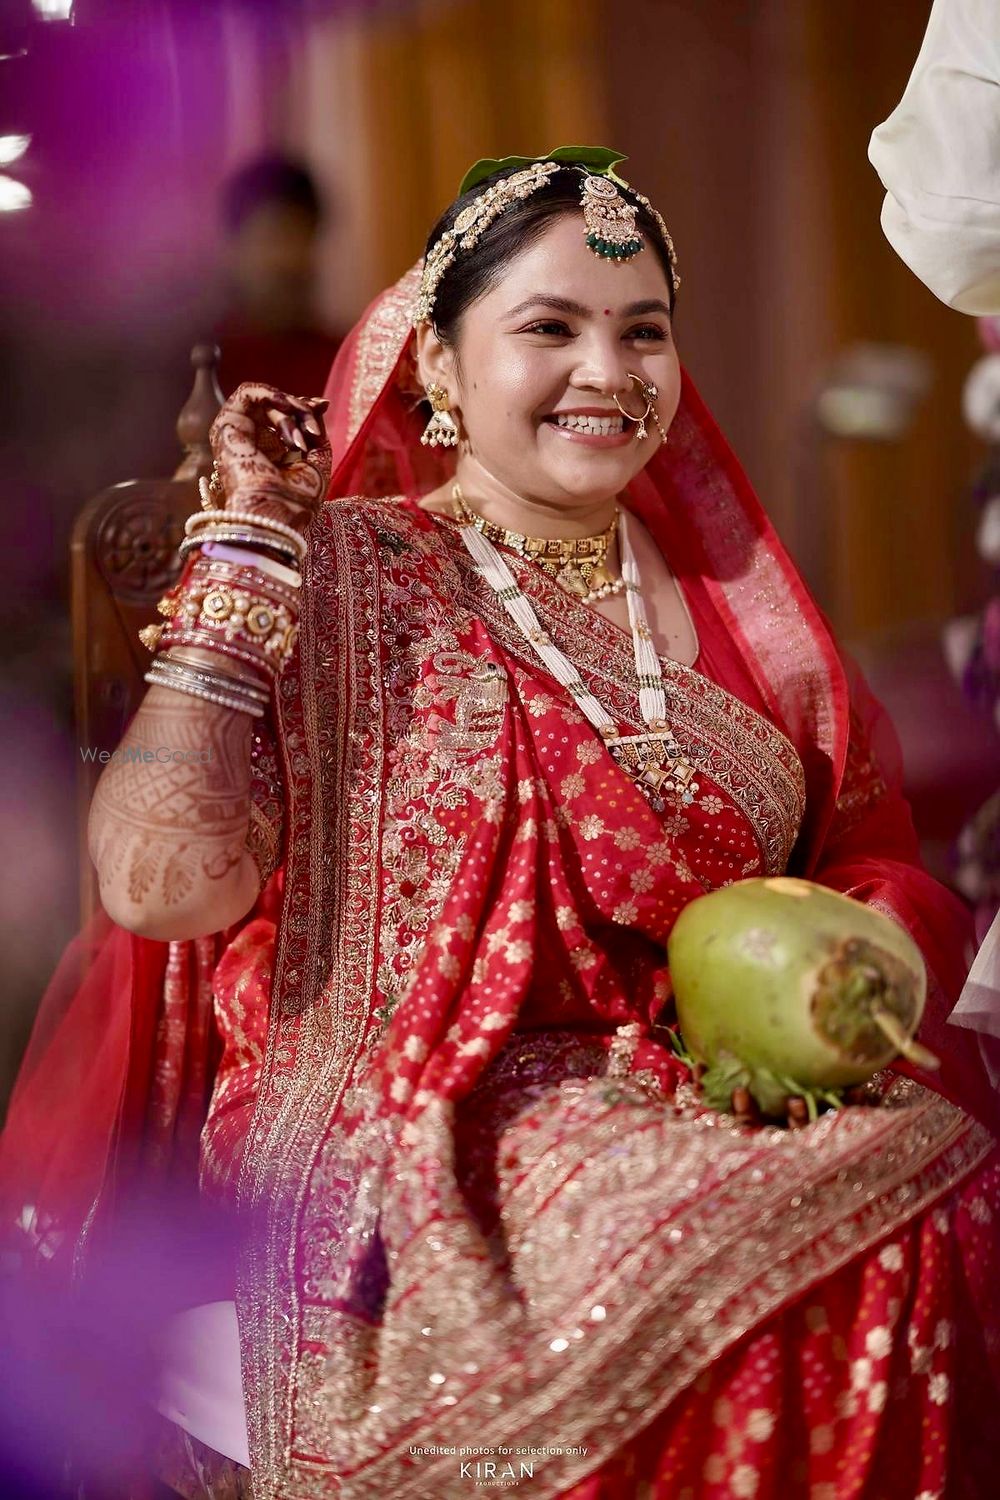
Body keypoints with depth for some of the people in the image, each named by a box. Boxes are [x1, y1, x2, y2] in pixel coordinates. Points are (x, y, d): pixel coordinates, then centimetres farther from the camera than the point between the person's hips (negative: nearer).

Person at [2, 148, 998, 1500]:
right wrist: (245, 540, -9)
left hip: (730, 1098, 5)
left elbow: (877, 860, 16)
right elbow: (165, 882, -15)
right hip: (418, 1138, -4)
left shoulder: (733, 601, 13)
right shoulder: (332, 581, 0)